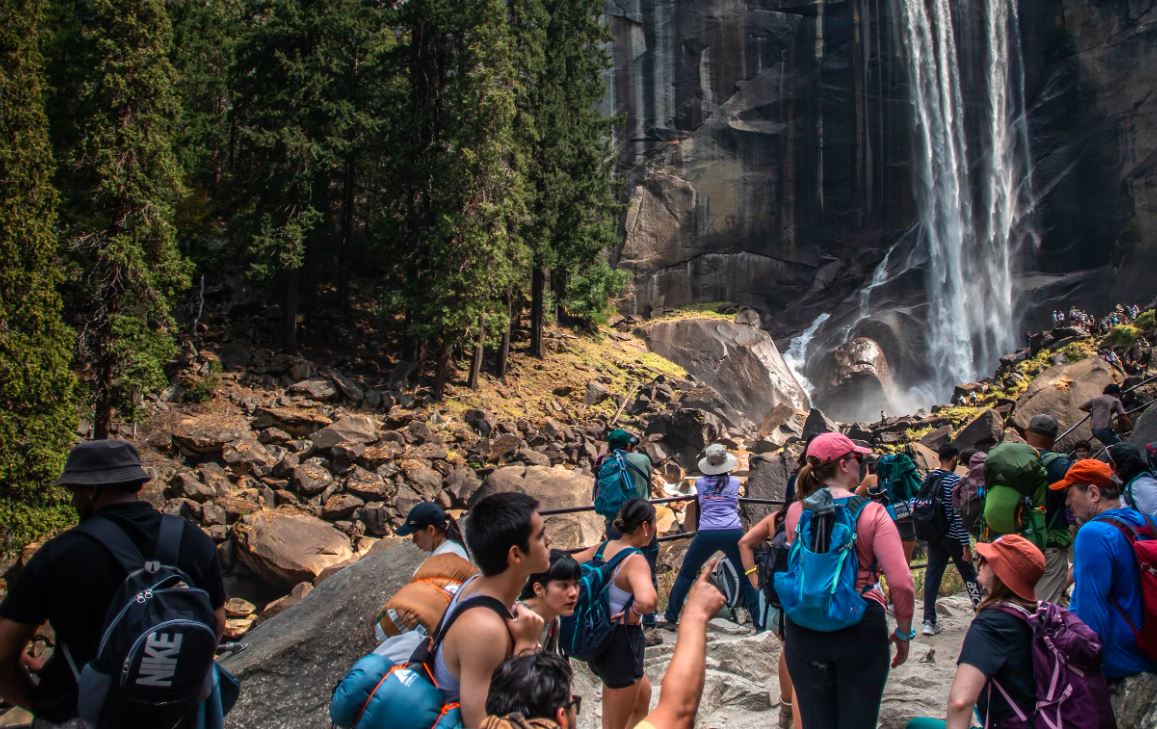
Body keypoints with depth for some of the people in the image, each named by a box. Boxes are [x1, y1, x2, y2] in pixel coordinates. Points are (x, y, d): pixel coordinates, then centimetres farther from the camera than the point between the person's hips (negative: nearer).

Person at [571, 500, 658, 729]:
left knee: (643, 693, 31)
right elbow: (647, 600, -43)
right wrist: (633, 613, -22)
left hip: (600, 637, 8)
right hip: (621, 643, -8)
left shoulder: (602, 548, -1)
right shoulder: (635, 561, -24)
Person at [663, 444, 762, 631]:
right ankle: (759, 623, 8)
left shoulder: (700, 482, 13)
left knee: (685, 574, 16)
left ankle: (671, 618, 18)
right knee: (747, 578, 12)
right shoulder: (735, 482, 14)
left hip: (706, 534, 0)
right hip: (733, 533, 0)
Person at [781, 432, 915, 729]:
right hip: (862, 627, -2)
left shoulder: (796, 512, -2)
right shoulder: (871, 513, -11)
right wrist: (904, 633, 1)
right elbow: (902, 583, -15)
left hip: (805, 629, 3)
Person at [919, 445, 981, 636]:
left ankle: (929, 621, 2)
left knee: (932, 576, 4)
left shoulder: (927, 479, 4)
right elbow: (959, 515, -18)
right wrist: (966, 544, -15)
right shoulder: (955, 481, -16)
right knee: (969, 575, 12)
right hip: (953, 537, -5)